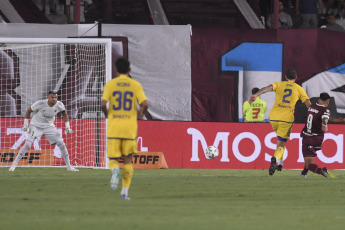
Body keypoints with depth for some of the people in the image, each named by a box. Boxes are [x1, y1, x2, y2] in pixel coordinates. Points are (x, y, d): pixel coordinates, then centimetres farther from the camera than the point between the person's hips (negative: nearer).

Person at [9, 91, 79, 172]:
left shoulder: (59, 105, -14)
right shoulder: (40, 104, -24)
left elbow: (64, 113, 8)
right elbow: (29, 111, -8)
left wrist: (67, 127, 3)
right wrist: (25, 124, -9)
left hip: (49, 126, 4)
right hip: (36, 126, -4)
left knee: (62, 145, -4)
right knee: (27, 144, -19)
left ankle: (69, 166, 11)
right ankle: (14, 164, -9)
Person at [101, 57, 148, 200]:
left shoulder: (110, 84, 1)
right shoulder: (135, 85, 2)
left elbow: (103, 104, -10)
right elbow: (144, 104, -8)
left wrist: (107, 115, 10)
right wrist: (141, 113, 14)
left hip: (113, 128, 0)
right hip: (130, 128, 0)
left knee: (113, 159, 7)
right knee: (128, 160, 11)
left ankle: (115, 170, -29)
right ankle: (125, 191, 4)